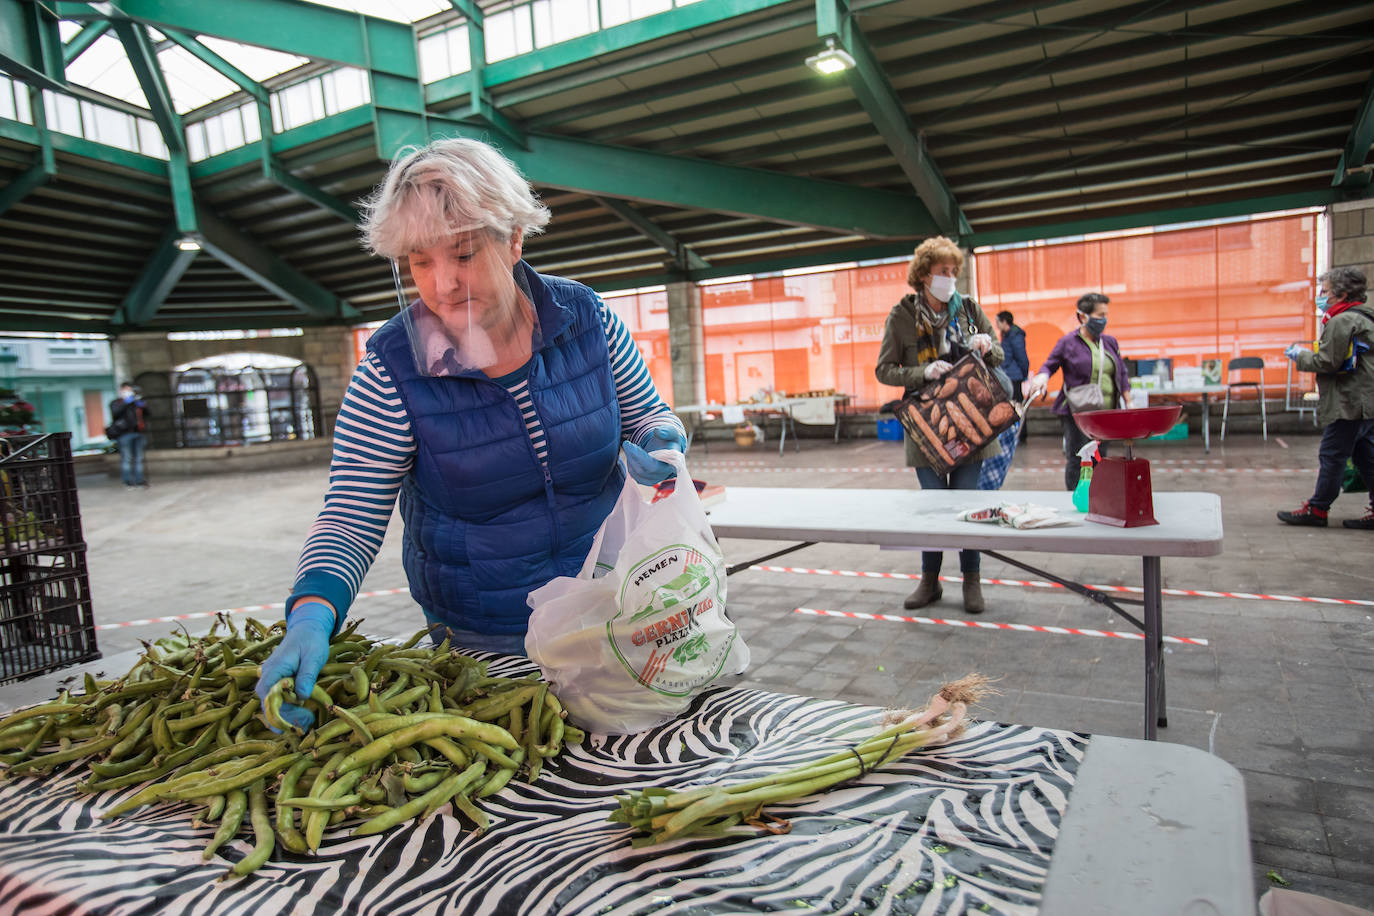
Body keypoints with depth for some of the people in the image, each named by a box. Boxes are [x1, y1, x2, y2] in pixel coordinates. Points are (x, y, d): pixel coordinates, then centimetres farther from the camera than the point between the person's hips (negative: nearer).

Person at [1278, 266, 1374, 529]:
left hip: (1349, 404, -10)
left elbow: (1328, 362, -18)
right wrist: (1306, 354, 15)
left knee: (1332, 456, -3)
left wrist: (1300, 356, -2)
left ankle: (1317, 509, 4)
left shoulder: (1342, 322, -15)